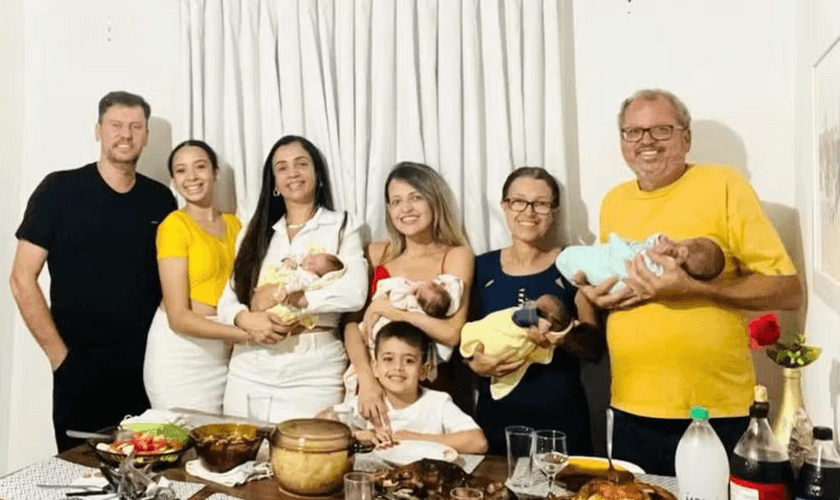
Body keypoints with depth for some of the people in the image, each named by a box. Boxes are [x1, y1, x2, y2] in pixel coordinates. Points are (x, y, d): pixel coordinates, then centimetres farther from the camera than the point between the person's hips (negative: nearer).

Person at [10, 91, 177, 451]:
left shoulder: (161, 199, 5)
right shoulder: (60, 190, -5)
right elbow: (22, 279, -5)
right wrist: (58, 354, -7)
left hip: (147, 365, 3)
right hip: (80, 367, -2)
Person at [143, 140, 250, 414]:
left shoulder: (233, 223, 6)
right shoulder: (174, 225, -11)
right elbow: (178, 318, -17)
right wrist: (246, 334, -25)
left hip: (224, 353, 5)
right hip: (180, 352, -5)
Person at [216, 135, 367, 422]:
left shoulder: (342, 226, 3)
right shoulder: (256, 232, 14)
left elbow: (354, 293, -13)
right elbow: (227, 301, 7)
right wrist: (246, 319, -15)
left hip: (314, 369, -3)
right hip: (250, 367, 4)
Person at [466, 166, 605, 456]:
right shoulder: (482, 267, 4)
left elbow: (596, 346, 0)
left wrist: (565, 338, -20)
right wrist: (475, 363, -8)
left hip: (561, 416, -2)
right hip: (495, 416, 2)